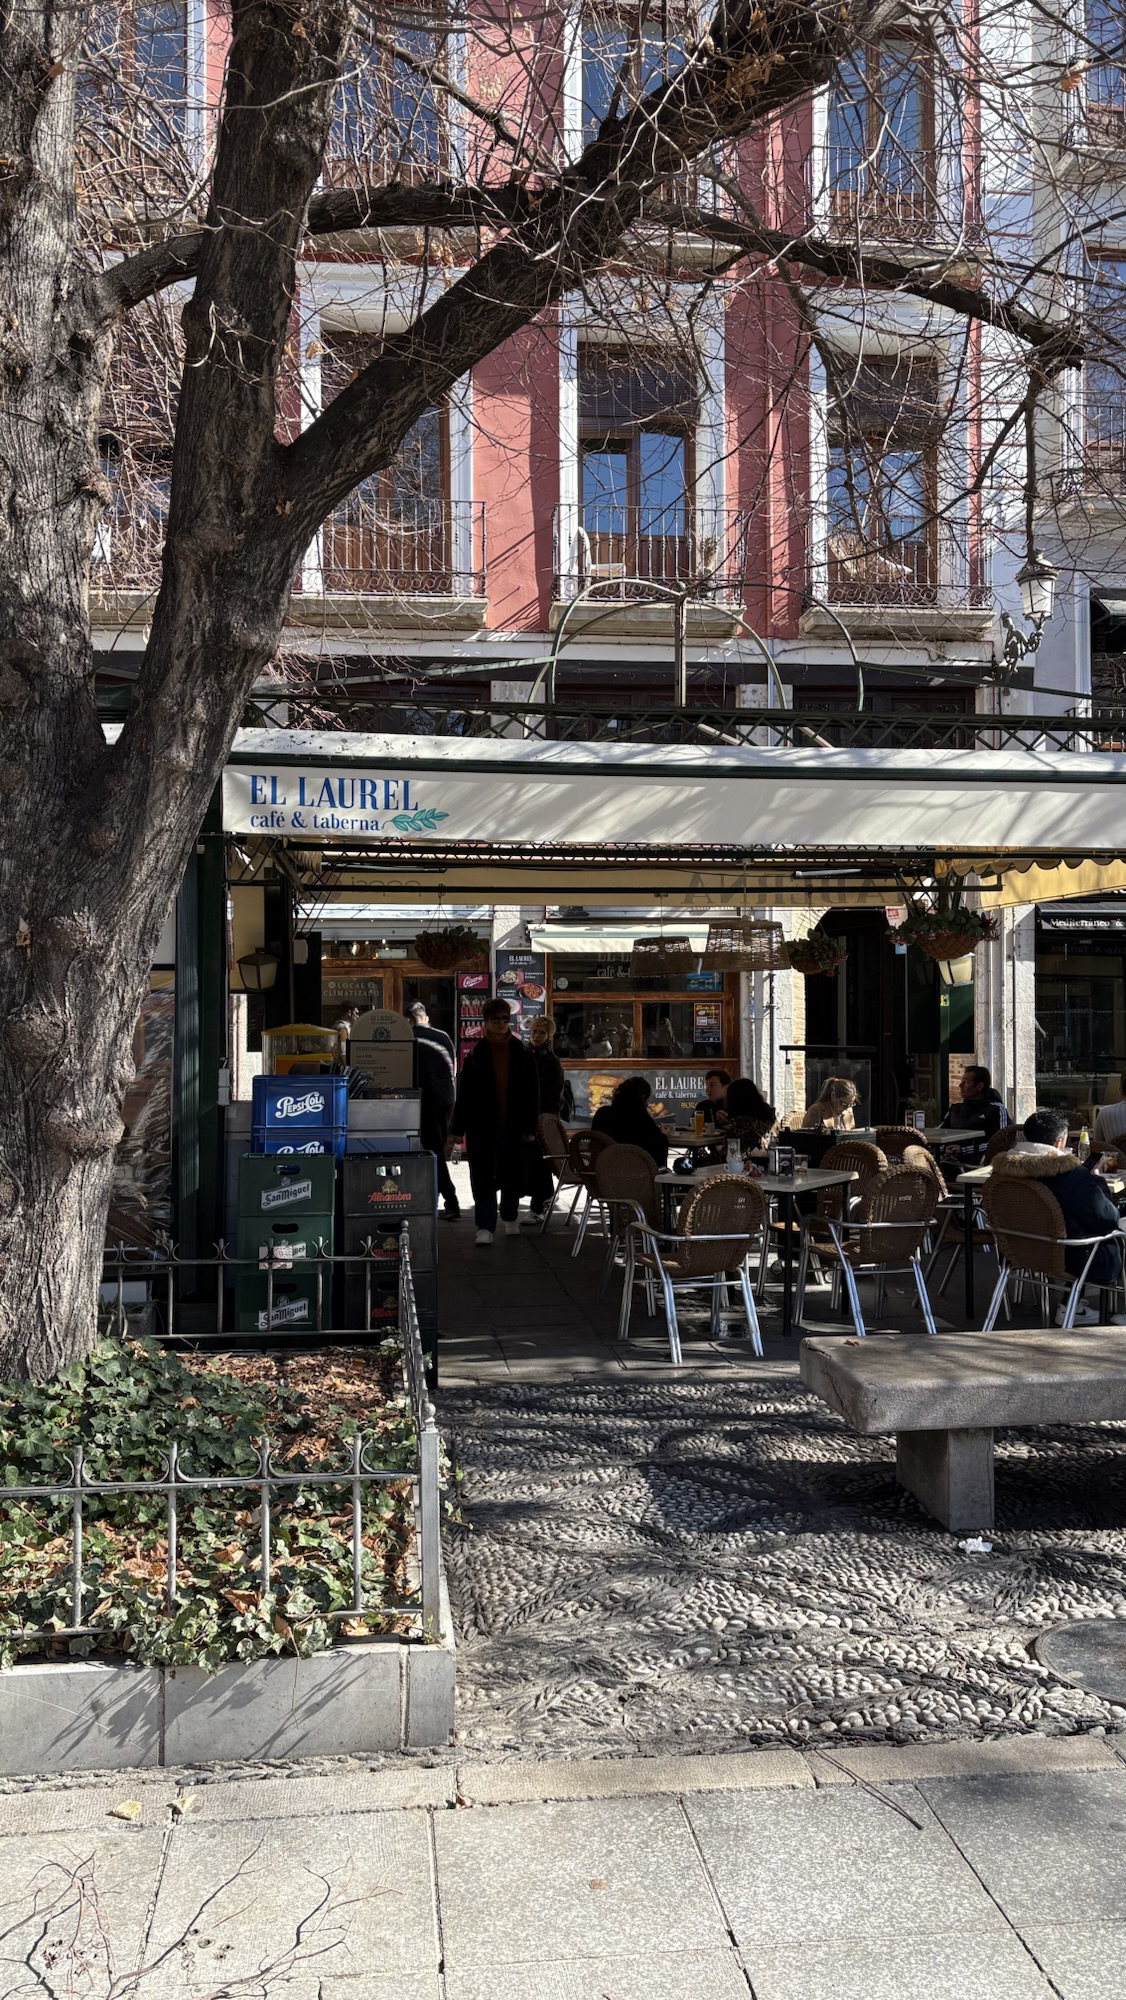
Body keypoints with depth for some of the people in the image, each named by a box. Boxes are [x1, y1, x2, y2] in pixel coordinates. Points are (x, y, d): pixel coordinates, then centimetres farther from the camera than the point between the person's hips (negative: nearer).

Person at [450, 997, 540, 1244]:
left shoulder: (523, 1054, 2)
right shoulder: (476, 1054, 0)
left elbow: (532, 1093, 3)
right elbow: (464, 1093, -1)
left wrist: (530, 1126, -2)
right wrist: (457, 1128, -3)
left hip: (513, 1125, 1)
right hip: (482, 1125, -1)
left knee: (514, 1176, 11)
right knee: (482, 1178, 0)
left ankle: (510, 1217, 33)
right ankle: (485, 1226, 5)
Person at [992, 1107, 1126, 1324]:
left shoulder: (1004, 1169, -6)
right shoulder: (1073, 1175, -27)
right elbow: (1107, 1221, -17)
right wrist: (1097, 1182, -1)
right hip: (1075, 1263, -8)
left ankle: (1072, 1306, 27)